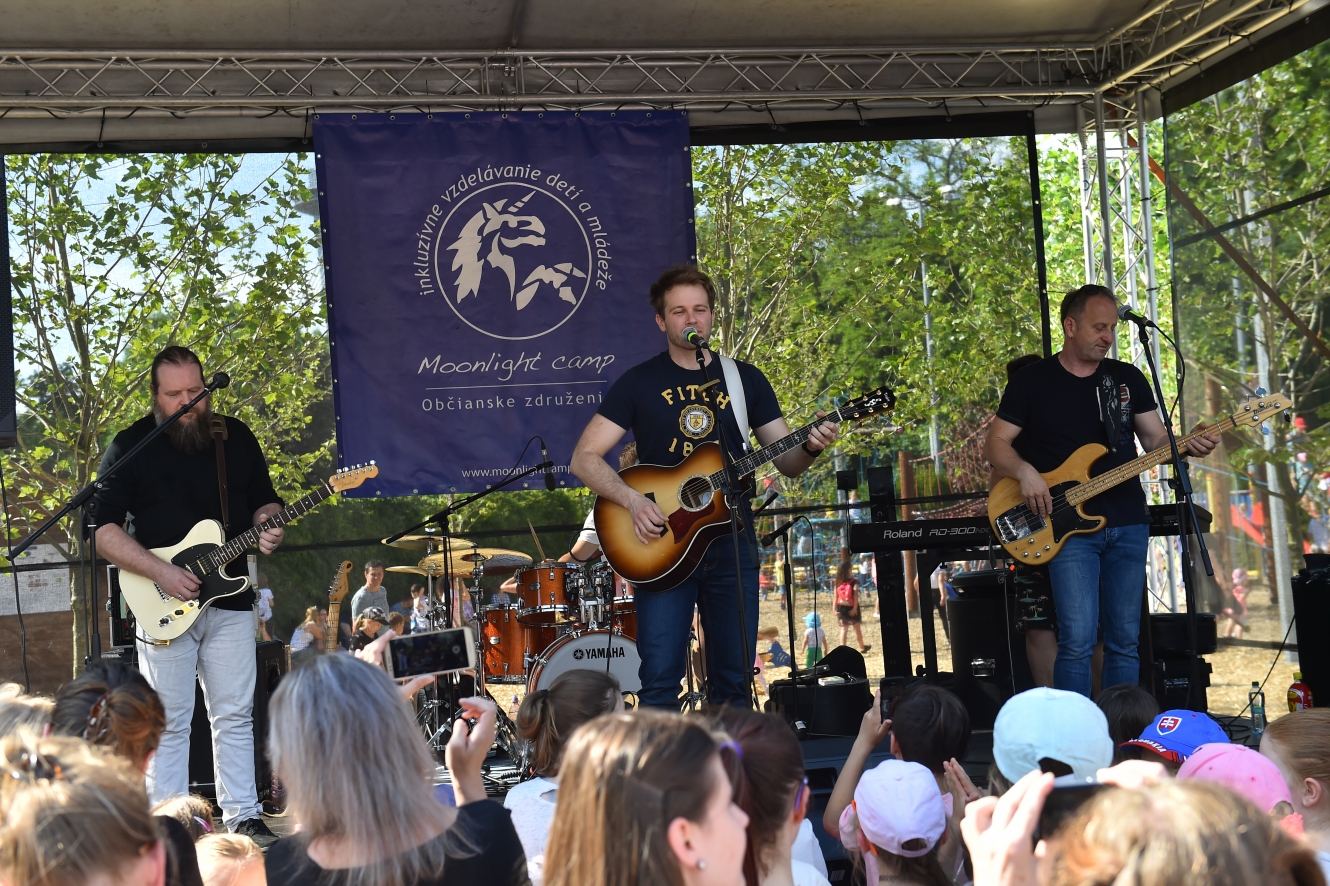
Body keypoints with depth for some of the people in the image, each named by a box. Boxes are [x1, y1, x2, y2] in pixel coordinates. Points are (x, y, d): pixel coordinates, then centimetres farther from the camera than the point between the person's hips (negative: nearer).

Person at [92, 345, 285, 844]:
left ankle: (243, 818, 13)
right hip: (164, 603, -3)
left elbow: (264, 500, 16)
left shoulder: (237, 437, 7)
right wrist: (160, 573, -19)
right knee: (168, 722, 1)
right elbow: (104, 529, -8)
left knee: (235, 717, 6)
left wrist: (266, 528, -8)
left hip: (229, 598, 3)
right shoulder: (131, 446, -4)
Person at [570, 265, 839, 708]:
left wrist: (810, 447, -13)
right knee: (660, 680, -8)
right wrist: (633, 499, -18)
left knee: (733, 681, 6)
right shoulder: (639, 382, 2)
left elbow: (787, 463, 10)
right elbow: (585, 458, -2)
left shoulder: (746, 380, 9)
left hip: (732, 543, 3)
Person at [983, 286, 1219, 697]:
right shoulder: (1032, 381, 1)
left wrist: (1187, 445, -10)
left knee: (1125, 641, 7)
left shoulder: (1127, 378, 12)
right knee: (1077, 640, -13)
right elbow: (996, 443, 1)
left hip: (1128, 524, 4)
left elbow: (1157, 438, 12)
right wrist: (1025, 471, -18)